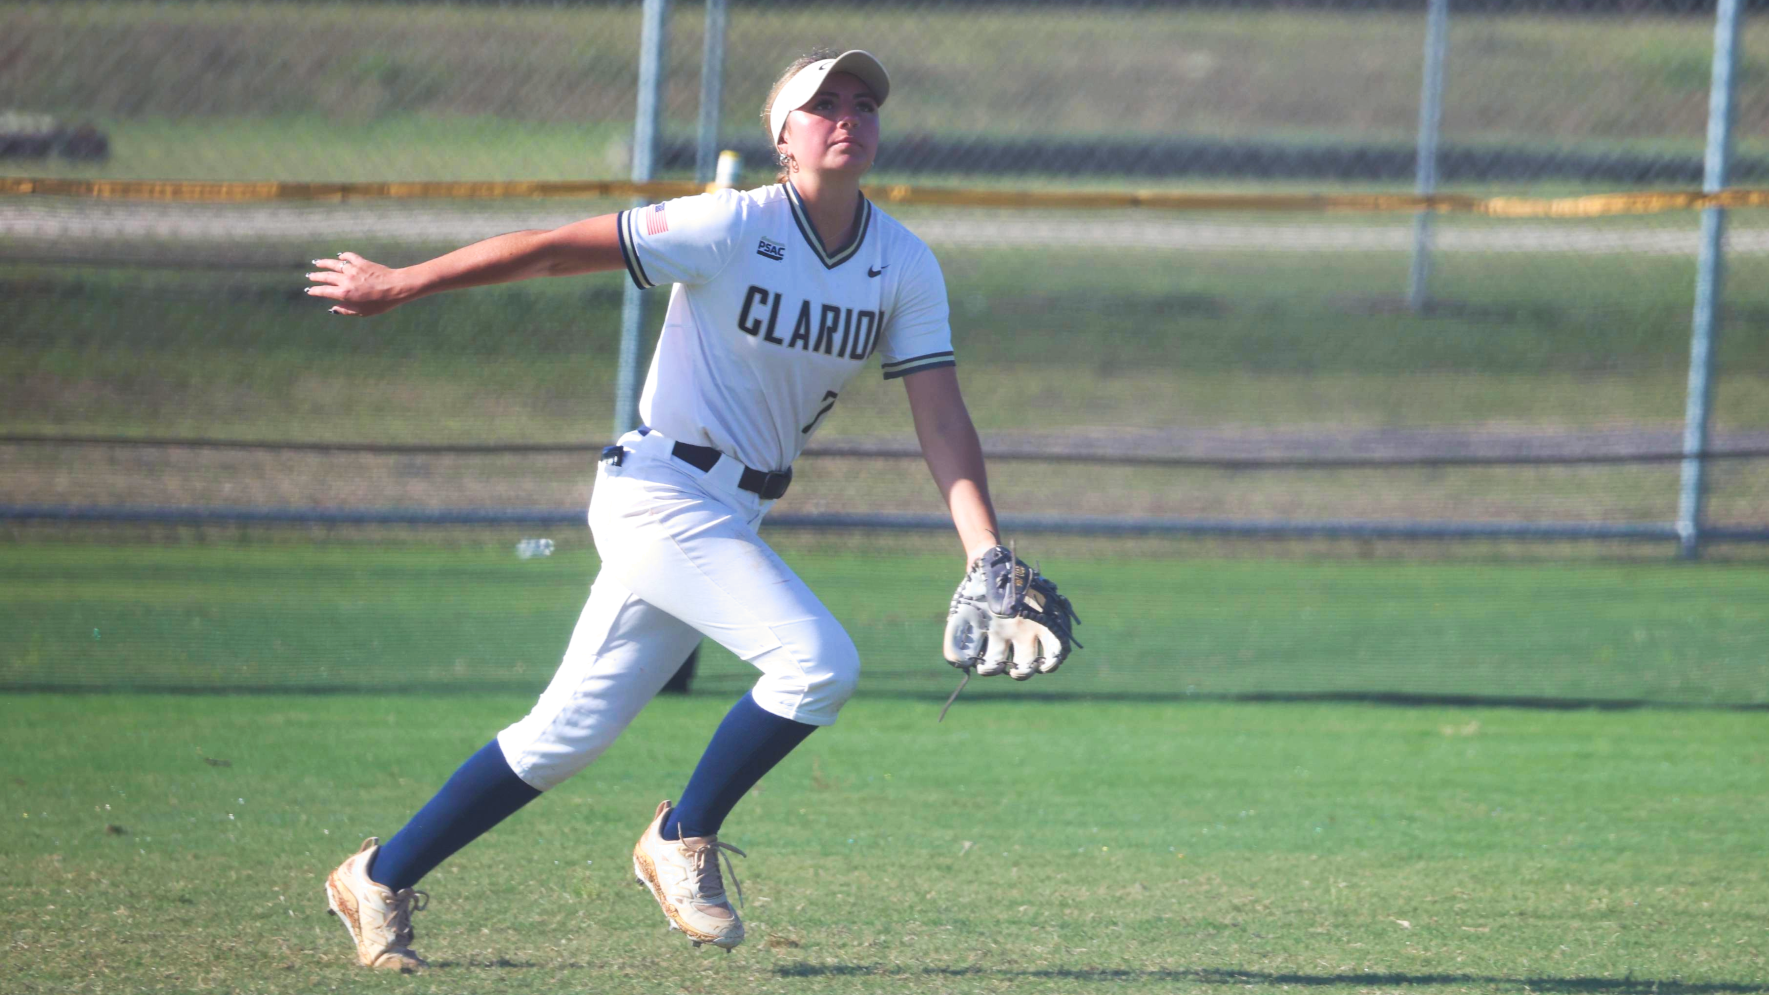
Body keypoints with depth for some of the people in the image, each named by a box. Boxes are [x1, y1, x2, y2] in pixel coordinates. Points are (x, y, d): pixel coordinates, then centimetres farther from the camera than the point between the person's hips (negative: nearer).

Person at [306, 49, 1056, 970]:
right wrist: (398, 286, -6)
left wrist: (986, 557, -13)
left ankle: (380, 879, 20)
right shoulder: (735, 229, -15)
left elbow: (941, 419, 0)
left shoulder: (904, 267, 3)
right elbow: (556, 249, -11)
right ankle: (683, 841, -3)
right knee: (818, 661, -22)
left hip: (731, 518, 7)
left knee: (570, 733, 8)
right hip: (659, 498, -7)